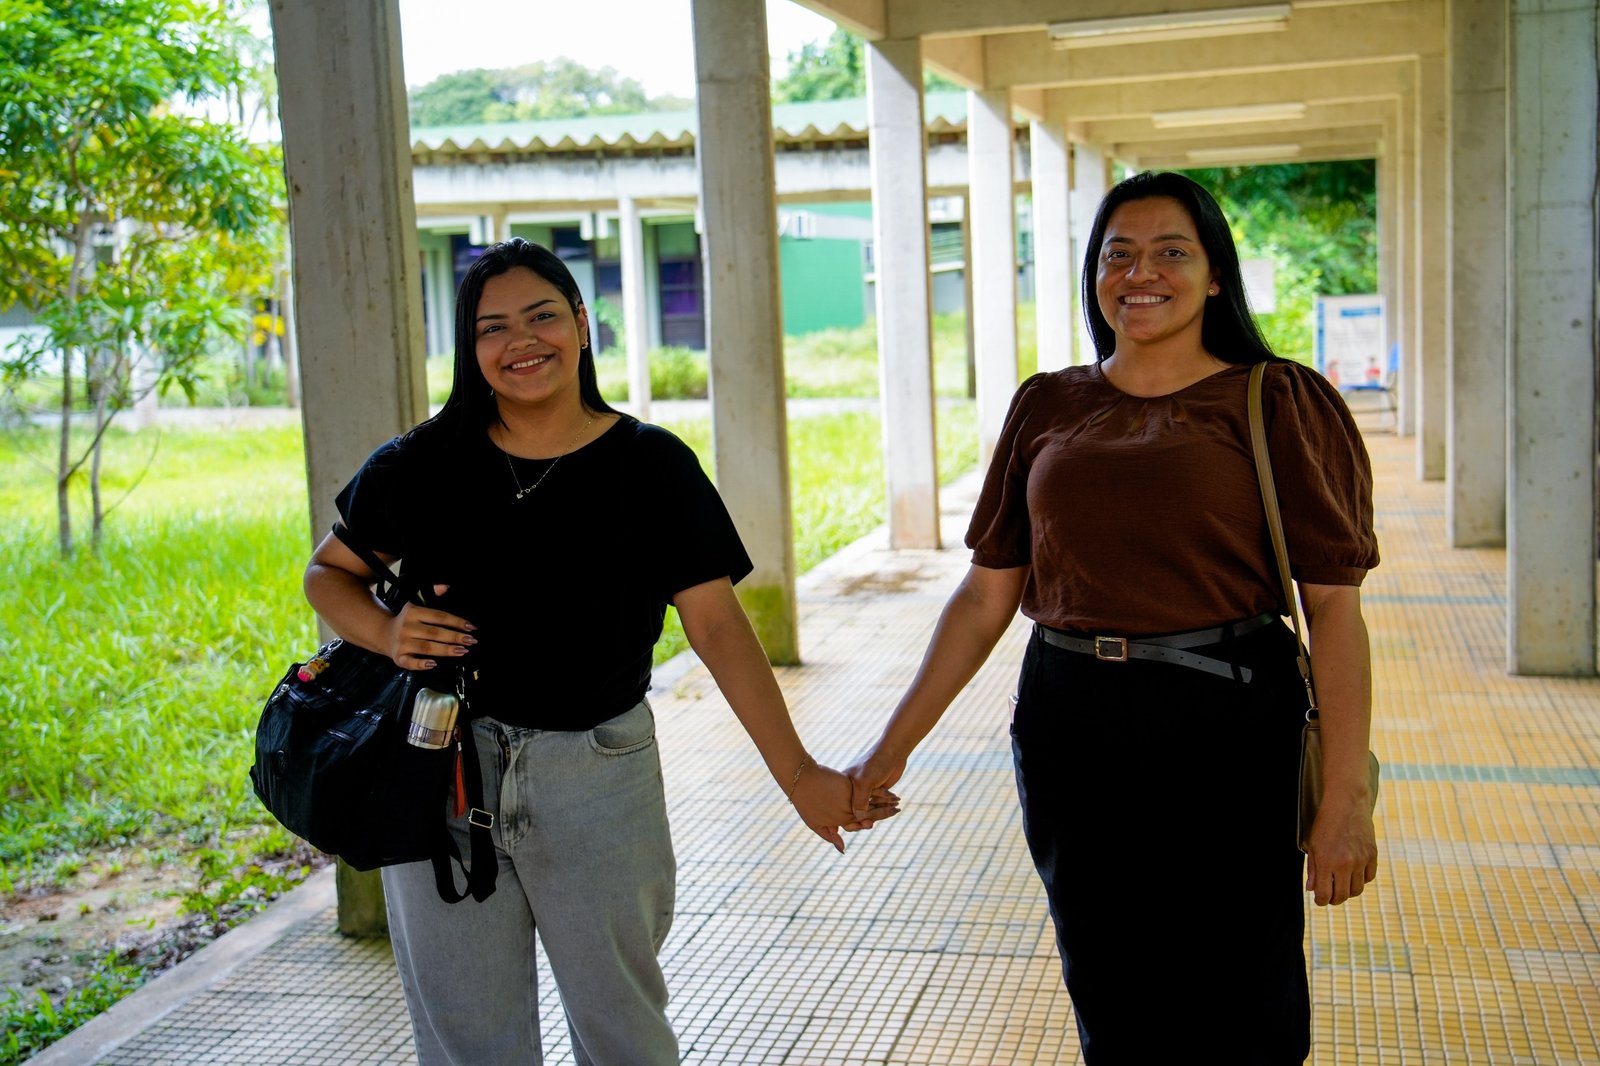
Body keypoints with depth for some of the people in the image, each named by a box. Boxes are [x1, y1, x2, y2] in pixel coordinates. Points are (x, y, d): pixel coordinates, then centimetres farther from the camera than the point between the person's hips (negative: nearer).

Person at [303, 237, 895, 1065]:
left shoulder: (651, 466, -5)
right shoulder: (420, 466, -2)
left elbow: (717, 624, -8)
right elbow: (327, 573, 10)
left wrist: (795, 771, -16)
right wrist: (385, 632, -12)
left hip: (599, 775, -1)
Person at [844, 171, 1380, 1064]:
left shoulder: (1276, 404, -2)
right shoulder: (1047, 407, 7)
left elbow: (1333, 603, -7)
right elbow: (987, 594, 8)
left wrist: (1347, 797, -13)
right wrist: (894, 746, 5)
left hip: (1225, 728, -3)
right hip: (1072, 729, 3)